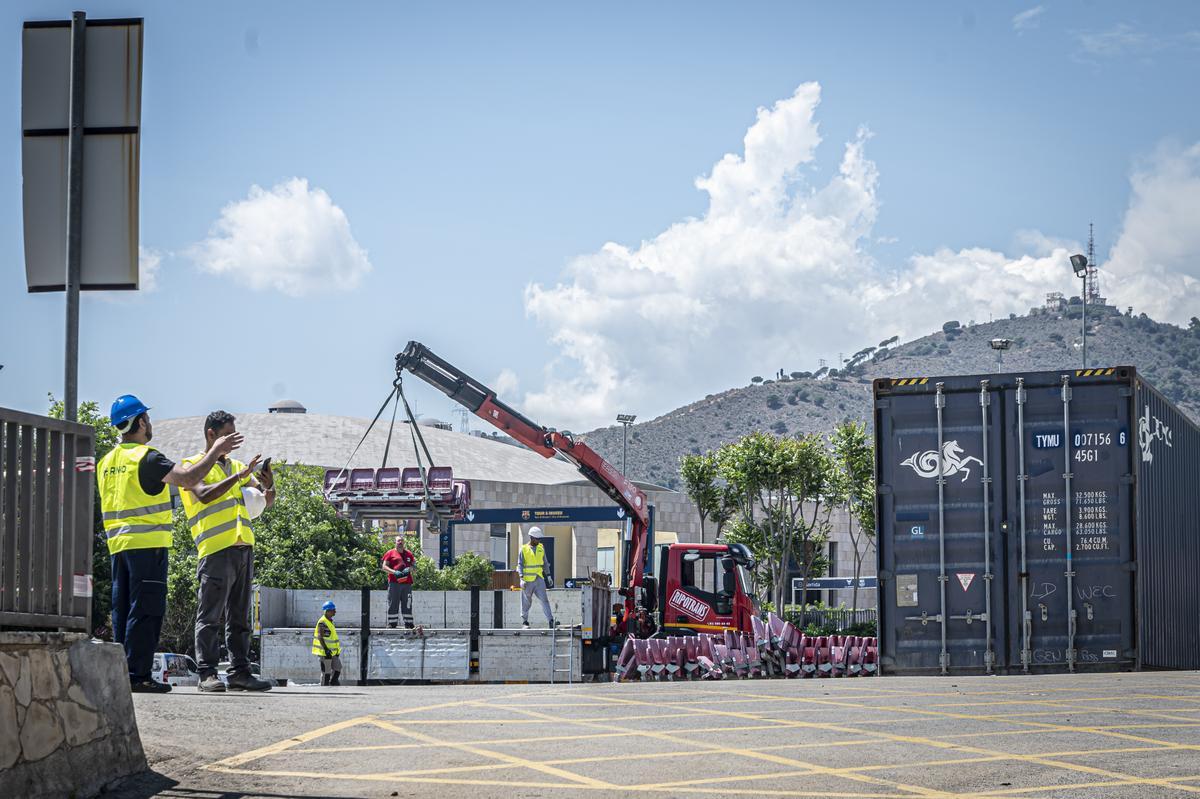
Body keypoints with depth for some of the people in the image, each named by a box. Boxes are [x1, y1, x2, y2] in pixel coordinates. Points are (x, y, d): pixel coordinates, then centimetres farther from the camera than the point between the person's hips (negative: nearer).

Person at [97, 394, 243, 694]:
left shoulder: (106, 462, 15)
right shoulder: (146, 457, -11)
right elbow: (188, 478, -20)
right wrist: (215, 452, -11)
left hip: (118, 543, 8)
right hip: (147, 544, -8)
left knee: (124, 610, 10)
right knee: (145, 611, -7)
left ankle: (122, 673, 10)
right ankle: (138, 675, -10)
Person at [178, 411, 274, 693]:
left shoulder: (238, 467, 21)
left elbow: (266, 502, 16)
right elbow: (204, 495, -16)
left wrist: (268, 486, -7)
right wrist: (239, 476, -20)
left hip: (243, 548, 7)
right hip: (216, 550, -7)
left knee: (239, 617, 7)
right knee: (211, 617, -7)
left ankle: (239, 672, 10)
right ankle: (207, 675, -8)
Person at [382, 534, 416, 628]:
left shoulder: (409, 554, 18)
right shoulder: (390, 553, 8)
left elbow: (414, 565, 17)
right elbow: (384, 567, 3)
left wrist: (409, 569, -5)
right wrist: (394, 572, -14)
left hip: (407, 583, 3)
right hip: (394, 583, -3)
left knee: (407, 605, 4)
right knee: (393, 604, -4)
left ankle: (408, 624, 5)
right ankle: (391, 624, -4)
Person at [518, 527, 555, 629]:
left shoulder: (541, 548, 10)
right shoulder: (524, 549, -3)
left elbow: (545, 563, 18)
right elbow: (520, 565, -4)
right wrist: (522, 579, -14)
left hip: (539, 579, 3)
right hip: (528, 580, -3)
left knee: (544, 599, -7)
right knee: (526, 602, 6)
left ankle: (550, 621, -12)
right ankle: (524, 622, 17)